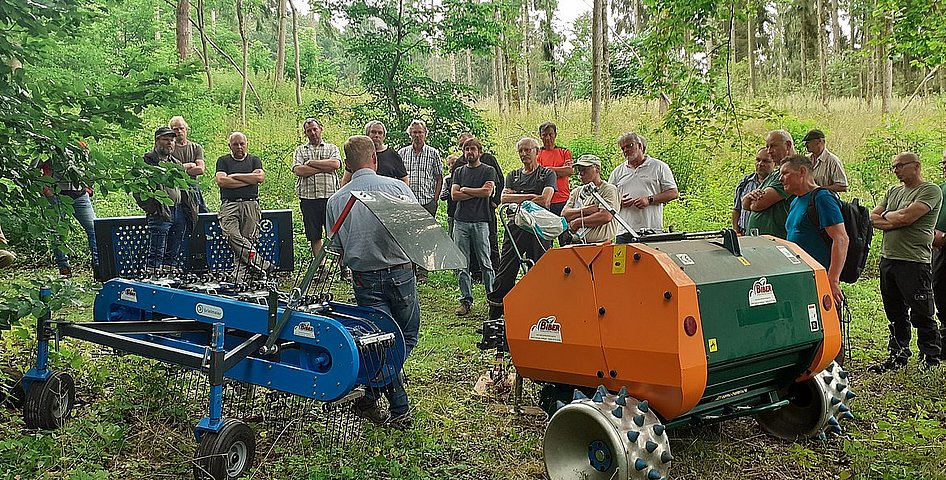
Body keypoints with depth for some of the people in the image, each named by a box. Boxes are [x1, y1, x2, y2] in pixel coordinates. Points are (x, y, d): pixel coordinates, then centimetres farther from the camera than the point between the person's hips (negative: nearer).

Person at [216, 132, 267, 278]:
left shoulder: (254, 160, 19)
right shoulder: (223, 161, 18)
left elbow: (260, 177, -1)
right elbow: (221, 181, -1)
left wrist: (235, 176, 1)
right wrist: (249, 180, 0)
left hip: (250, 204, 0)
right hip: (229, 205, 0)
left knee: (248, 239, -11)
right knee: (232, 235, -25)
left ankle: (238, 275, -13)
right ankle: (259, 262, -24)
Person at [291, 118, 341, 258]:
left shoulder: (332, 148, 13)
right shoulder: (300, 150, 14)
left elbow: (335, 164, -9)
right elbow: (298, 170, -4)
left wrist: (311, 162, -5)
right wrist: (324, 167, -5)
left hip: (330, 197, -2)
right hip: (308, 198, 2)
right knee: (314, 236, 6)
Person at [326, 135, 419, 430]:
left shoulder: (336, 200, 2)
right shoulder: (397, 188, -5)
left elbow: (336, 247, 7)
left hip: (365, 280, 2)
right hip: (401, 273, -2)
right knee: (407, 338, 15)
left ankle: (400, 411, 10)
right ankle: (370, 395, 10)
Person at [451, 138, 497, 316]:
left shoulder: (488, 171, 6)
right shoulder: (459, 172, 16)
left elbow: (487, 192, -9)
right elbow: (454, 195, 3)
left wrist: (465, 189, 1)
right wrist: (478, 192, -3)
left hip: (480, 221, -3)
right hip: (460, 221, 3)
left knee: (485, 263, -3)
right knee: (462, 264, 2)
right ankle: (466, 300, 7)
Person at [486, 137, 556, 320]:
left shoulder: (547, 174, 8)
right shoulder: (513, 176, 20)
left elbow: (544, 200, -8)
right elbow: (505, 198, 3)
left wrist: (518, 201, -2)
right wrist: (531, 197, -6)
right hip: (515, 227, 3)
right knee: (505, 273, 1)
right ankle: (494, 316, 6)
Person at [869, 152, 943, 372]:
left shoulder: (931, 191, -6)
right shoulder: (893, 191, 17)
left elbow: (905, 217, -18)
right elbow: (872, 218, 10)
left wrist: (885, 216, 1)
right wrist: (894, 222, -8)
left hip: (914, 262, -7)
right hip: (887, 259, 7)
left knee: (921, 316, -1)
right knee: (895, 314, 15)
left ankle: (931, 359, 11)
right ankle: (898, 356, 24)